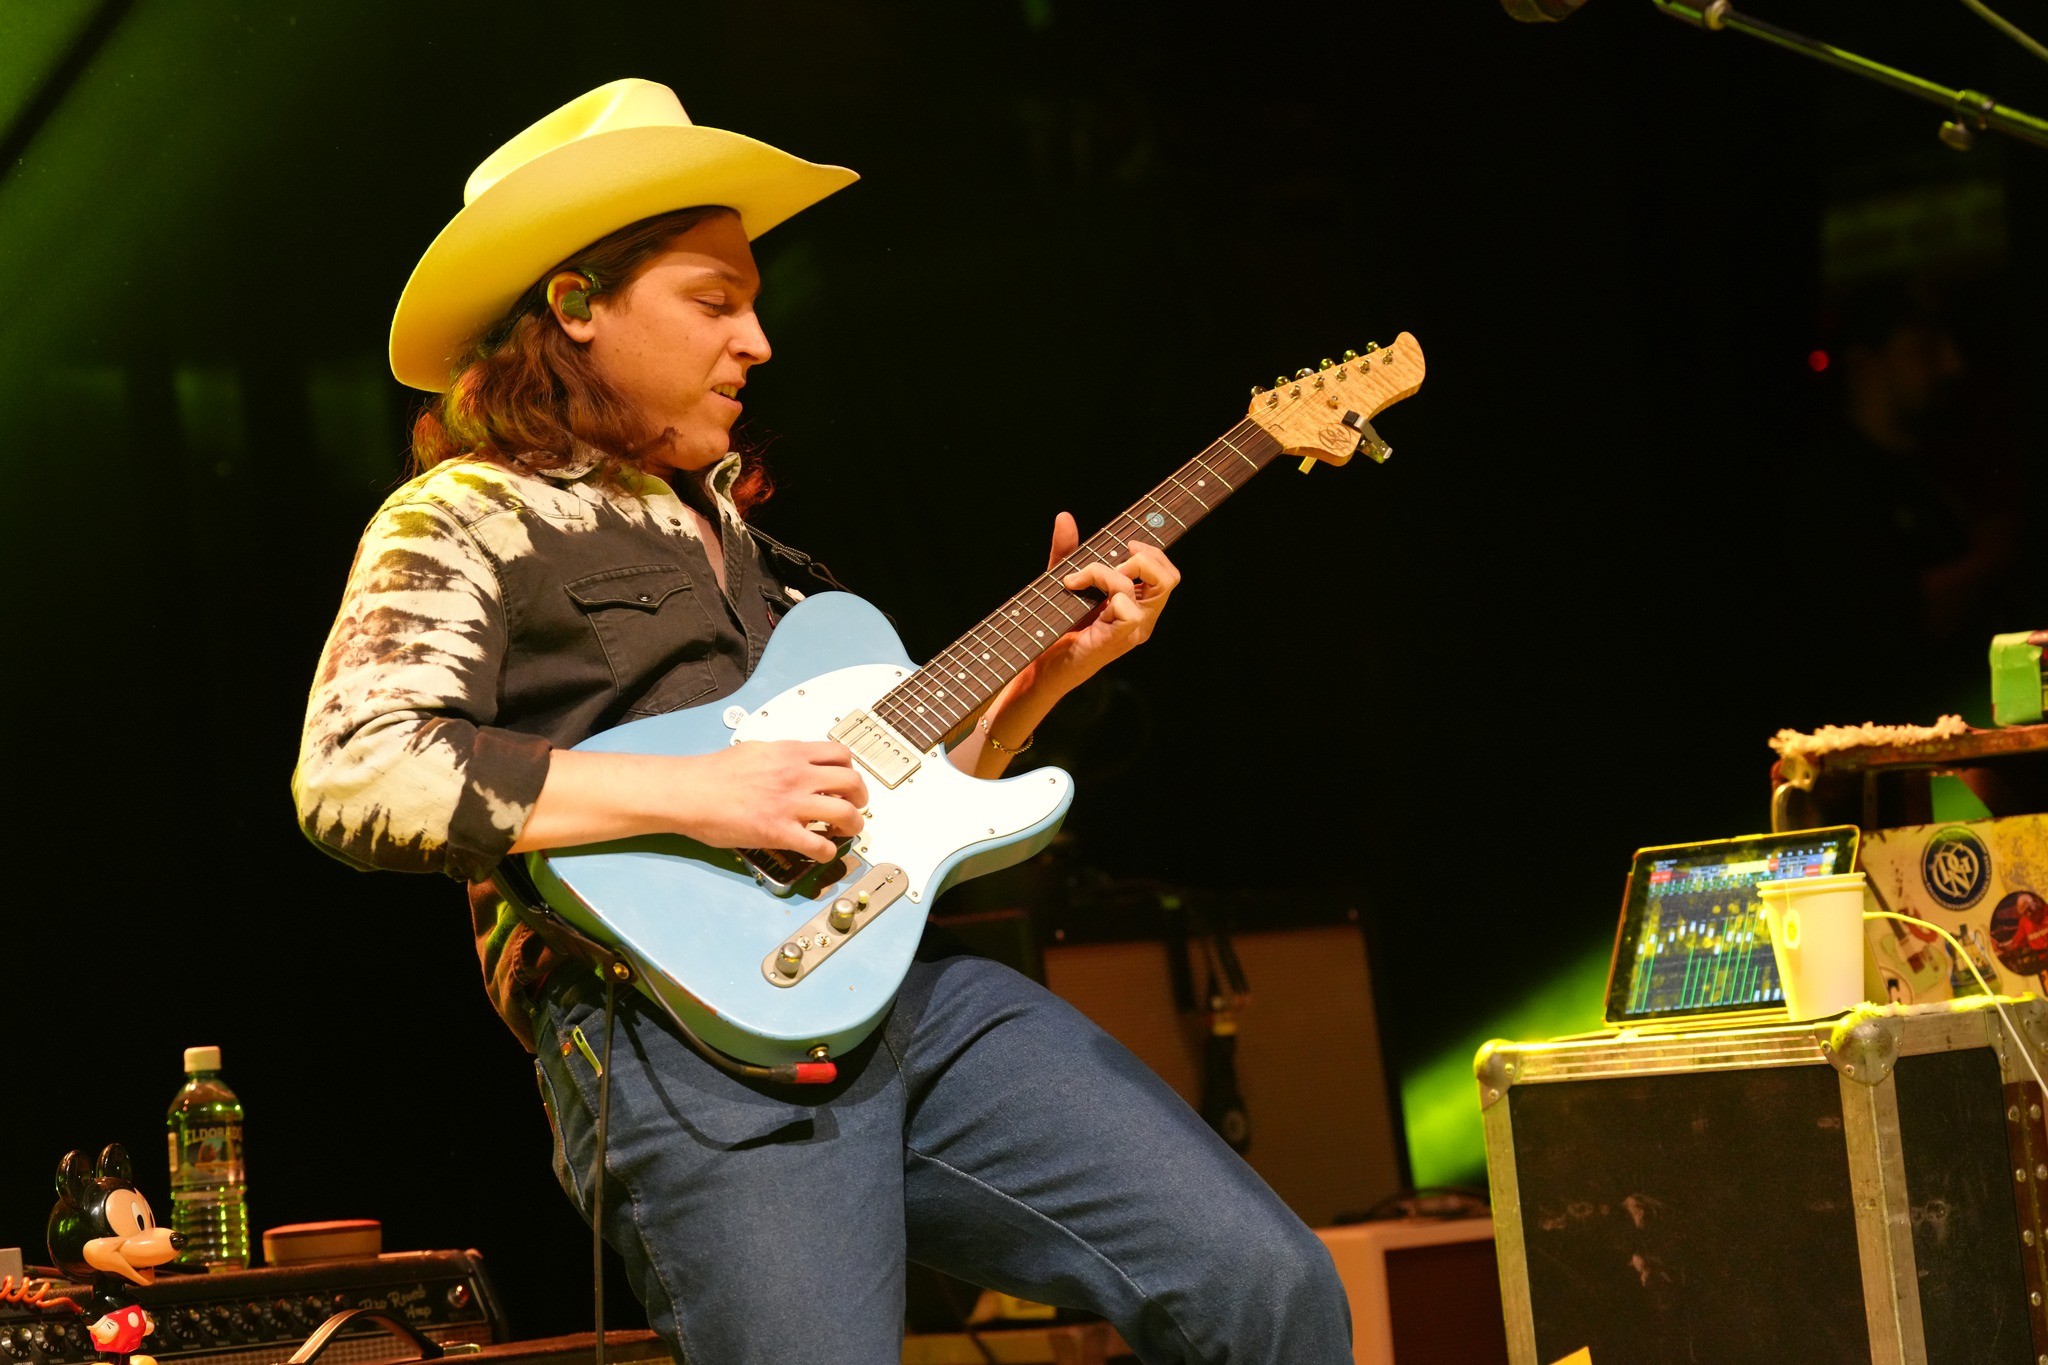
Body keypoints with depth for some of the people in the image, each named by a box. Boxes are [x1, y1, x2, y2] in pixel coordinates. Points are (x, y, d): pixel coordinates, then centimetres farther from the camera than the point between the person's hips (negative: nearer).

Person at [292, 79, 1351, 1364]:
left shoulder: (730, 530, 27)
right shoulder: (469, 522, 2)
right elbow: (353, 776, -16)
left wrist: (1043, 674, 16)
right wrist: (689, 793, -17)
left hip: (907, 985, 7)